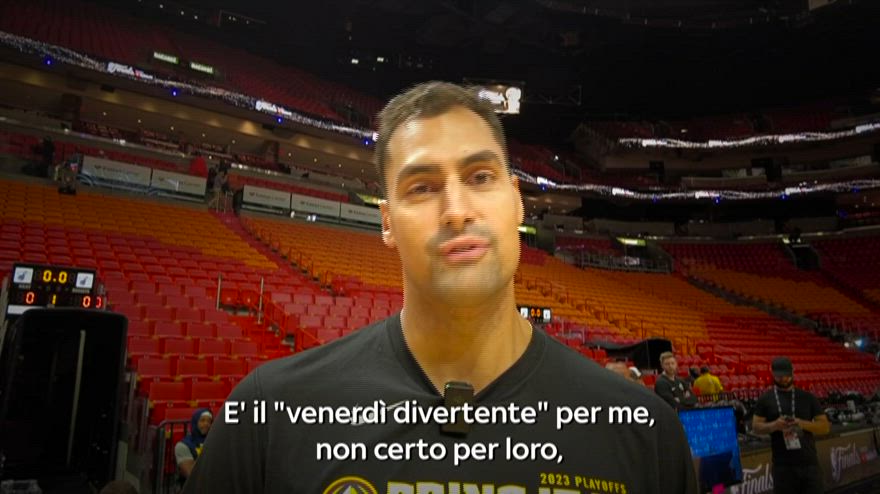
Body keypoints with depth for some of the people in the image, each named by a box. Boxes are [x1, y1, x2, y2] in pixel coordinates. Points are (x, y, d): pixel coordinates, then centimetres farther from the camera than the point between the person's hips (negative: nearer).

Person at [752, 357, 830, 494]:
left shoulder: (807, 397, 7)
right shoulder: (765, 399, 2)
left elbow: (825, 426, 4)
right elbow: (756, 427, 0)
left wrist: (803, 424, -14)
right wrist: (774, 425, -20)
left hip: (809, 462, 1)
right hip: (783, 464, -1)